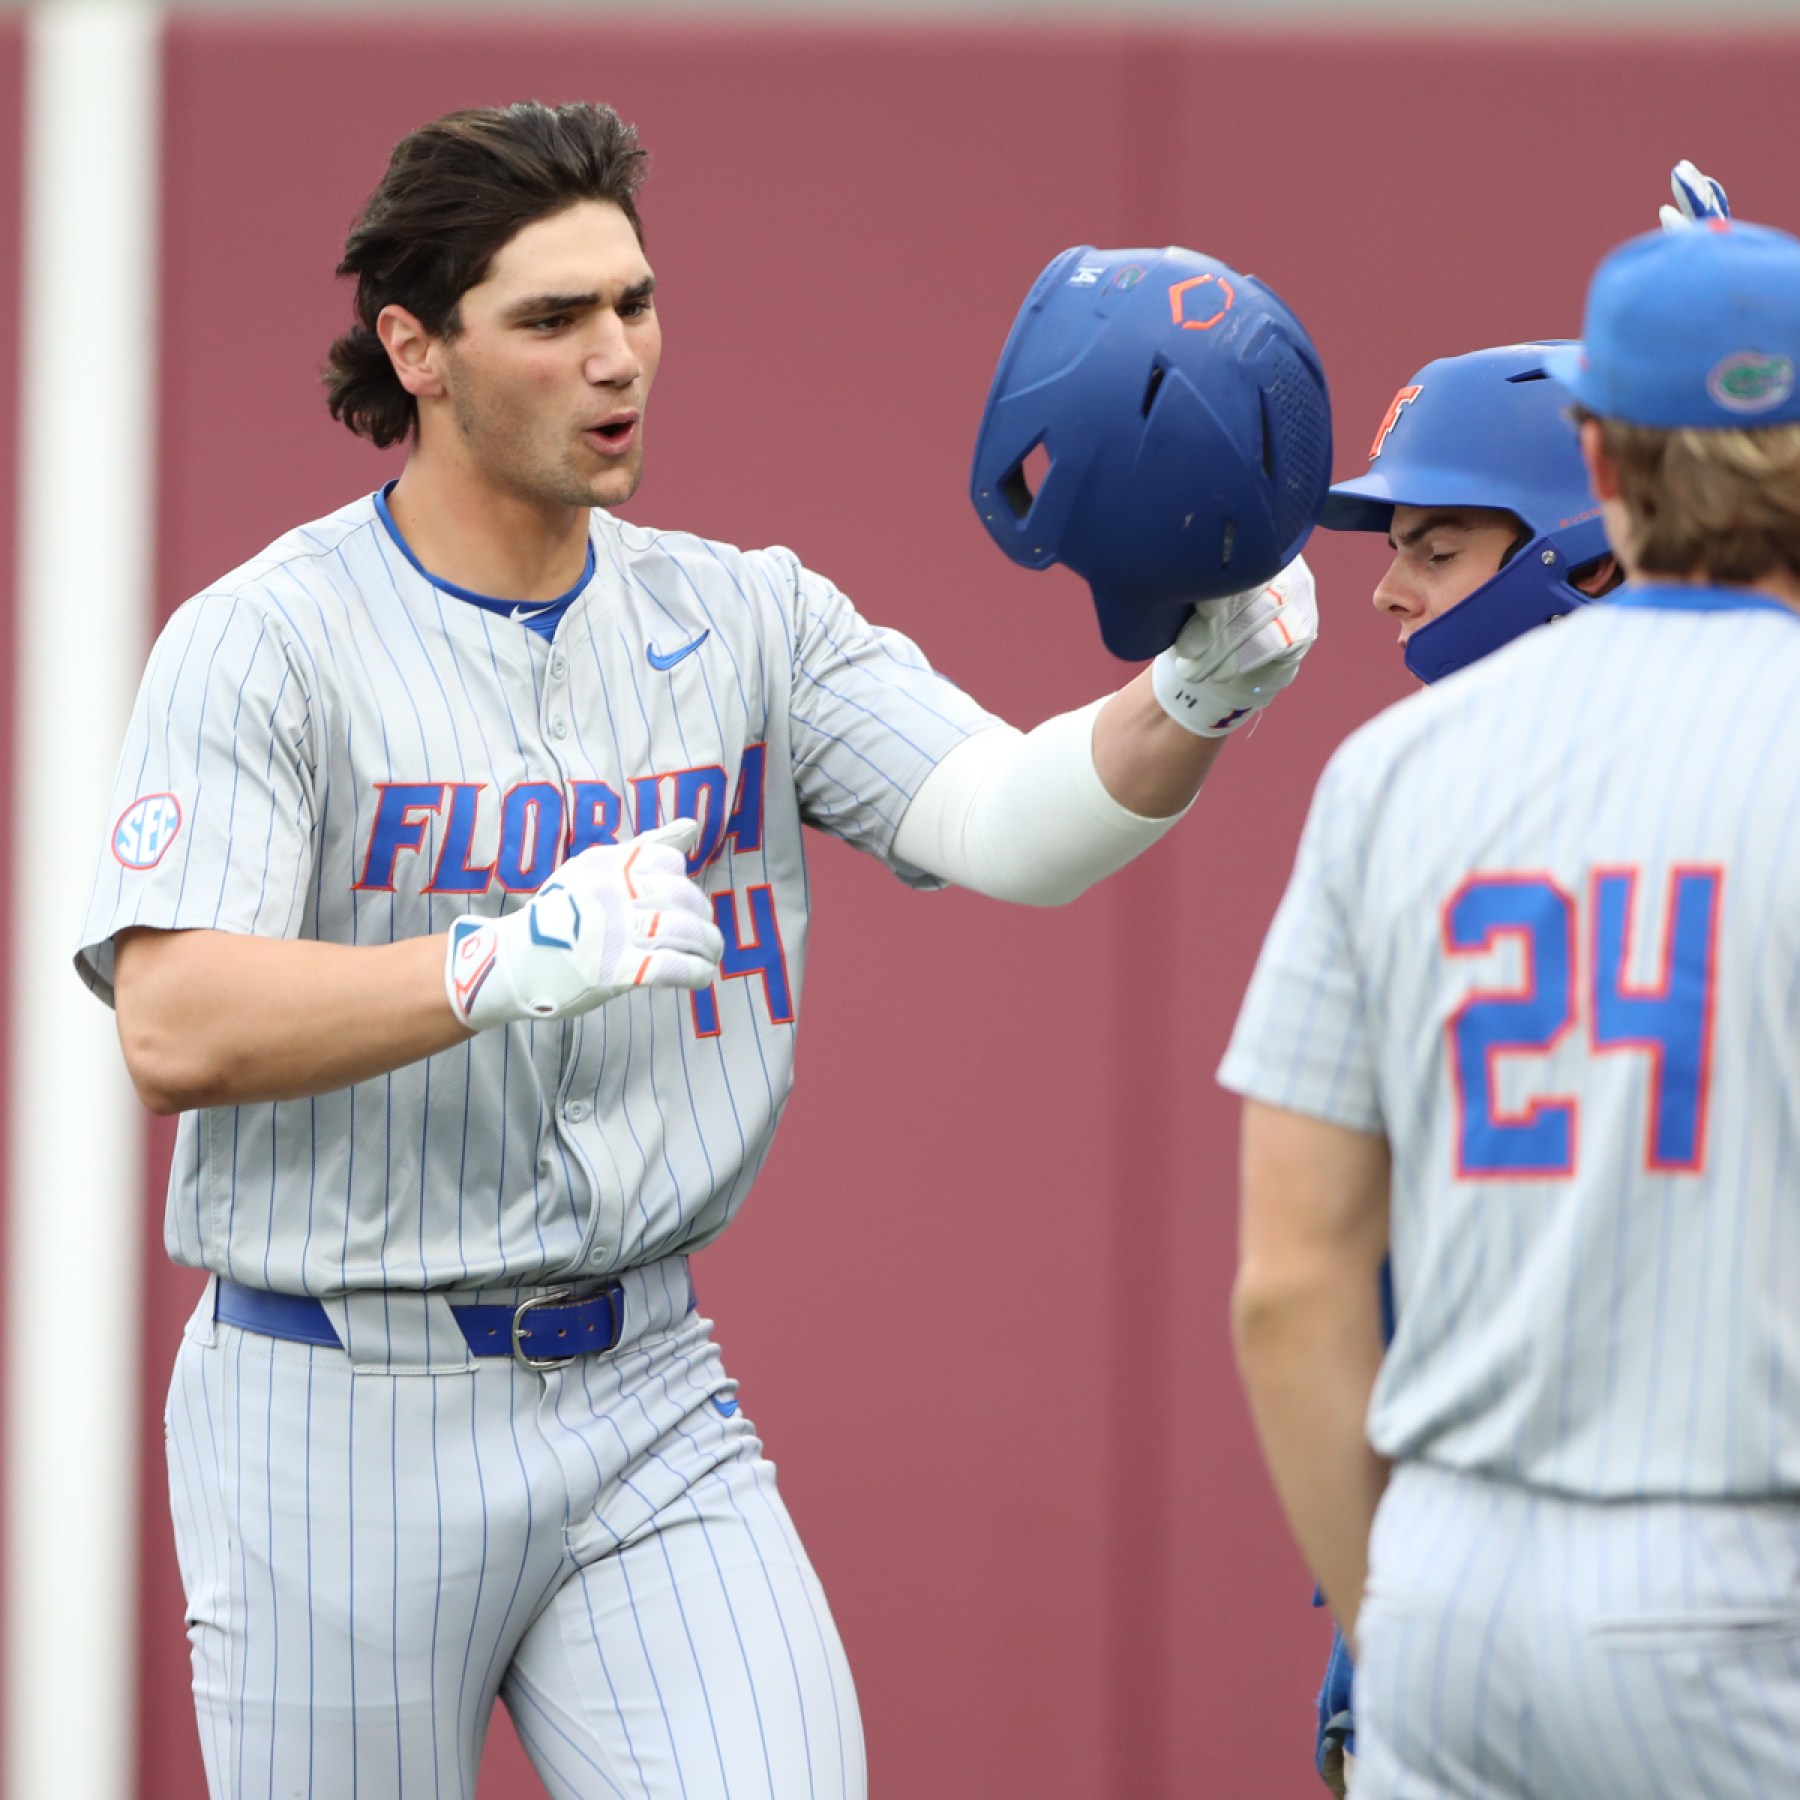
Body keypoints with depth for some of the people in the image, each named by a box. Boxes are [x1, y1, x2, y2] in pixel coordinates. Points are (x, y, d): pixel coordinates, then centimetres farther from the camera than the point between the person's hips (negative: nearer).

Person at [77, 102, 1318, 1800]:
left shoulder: (747, 623, 6)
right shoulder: (264, 644, -9)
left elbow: (1005, 817, -9)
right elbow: (173, 1028, -21)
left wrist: (1197, 692, -29)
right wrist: (517, 961, -34)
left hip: (644, 1400, 4)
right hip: (347, 1411, -3)